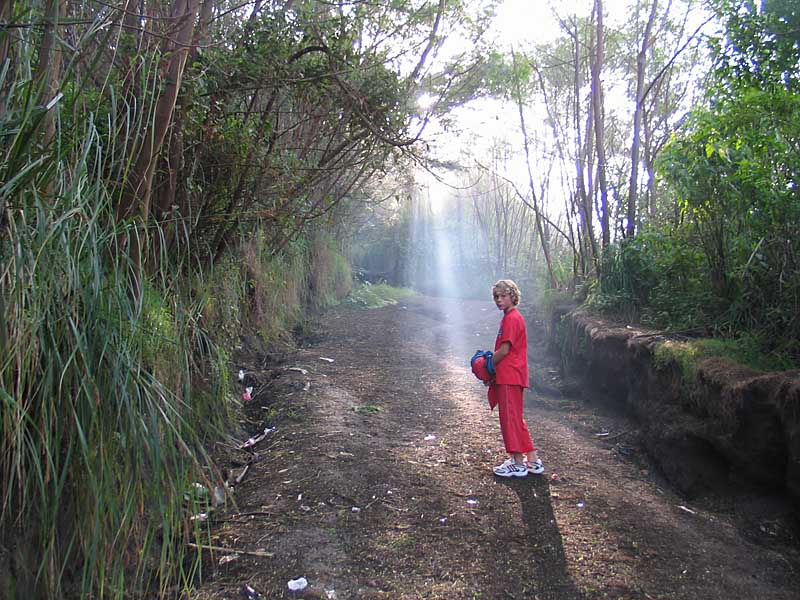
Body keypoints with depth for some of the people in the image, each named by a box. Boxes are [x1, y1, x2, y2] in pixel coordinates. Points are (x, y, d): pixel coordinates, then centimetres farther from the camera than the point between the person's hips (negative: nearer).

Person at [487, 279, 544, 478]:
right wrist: (492, 369, 11)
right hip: (509, 376, 10)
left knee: (510, 418, -3)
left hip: (509, 376, -10)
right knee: (515, 418, 16)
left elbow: (504, 351, -18)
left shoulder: (511, 318, -14)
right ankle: (533, 460, 22)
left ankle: (518, 463, 5)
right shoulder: (511, 317, 17)